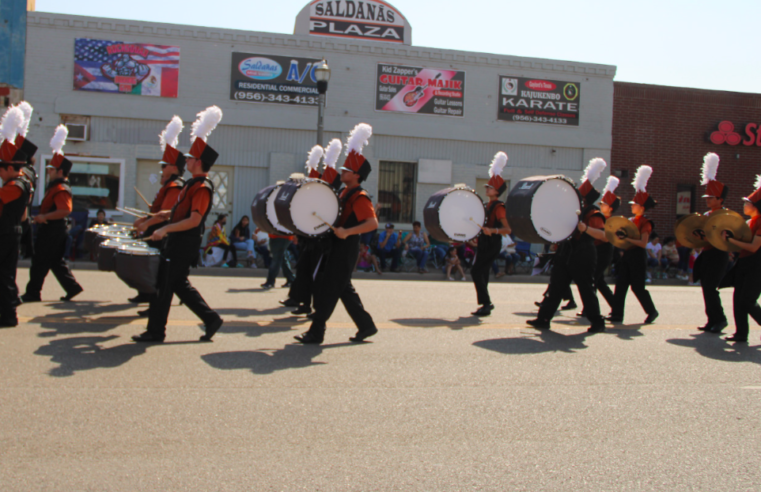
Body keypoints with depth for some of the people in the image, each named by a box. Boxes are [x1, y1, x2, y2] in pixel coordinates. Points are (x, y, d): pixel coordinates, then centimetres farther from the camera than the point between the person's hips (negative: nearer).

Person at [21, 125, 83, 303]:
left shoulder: (61, 189, -20)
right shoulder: (56, 186, 12)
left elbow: (65, 210, -30)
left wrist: (44, 217, -26)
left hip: (52, 232, -10)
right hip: (53, 230, 10)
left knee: (40, 262, -1)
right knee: (56, 262, 13)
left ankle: (33, 293, 7)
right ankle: (72, 287, 13)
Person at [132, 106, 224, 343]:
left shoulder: (202, 188, -17)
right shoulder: (193, 183, 15)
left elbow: (194, 220, -25)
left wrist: (165, 230, -25)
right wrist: (161, 216, 19)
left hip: (184, 244, -10)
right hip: (179, 243, 10)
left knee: (164, 285, -2)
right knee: (180, 284, 15)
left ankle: (155, 331, 8)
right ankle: (211, 319, 18)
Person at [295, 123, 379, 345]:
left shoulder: (359, 197, -15)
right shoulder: (345, 193, 14)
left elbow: (373, 223, -26)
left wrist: (347, 232, -33)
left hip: (345, 248, -10)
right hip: (336, 246, 10)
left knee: (328, 289, -6)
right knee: (344, 288, 14)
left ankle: (316, 333, 0)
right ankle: (366, 326, 22)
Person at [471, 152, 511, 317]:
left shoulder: (499, 207, -12)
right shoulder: (487, 205, 15)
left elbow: (508, 229, -20)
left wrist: (492, 230, -31)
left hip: (492, 244, -9)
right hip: (484, 244, 9)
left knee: (476, 271, -14)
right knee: (482, 273, 12)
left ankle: (486, 304, -13)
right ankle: (486, 303, 21)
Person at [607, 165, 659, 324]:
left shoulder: (645, 223, -10)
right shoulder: (631, 221, 14)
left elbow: (643, 243, -20)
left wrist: (627, 239, -26)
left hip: (637, 257, -8)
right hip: (627, 255, 8)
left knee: (637, 287, -1)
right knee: (621, 285, 2)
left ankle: (652, 311, 18)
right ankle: (617, 315, 2)